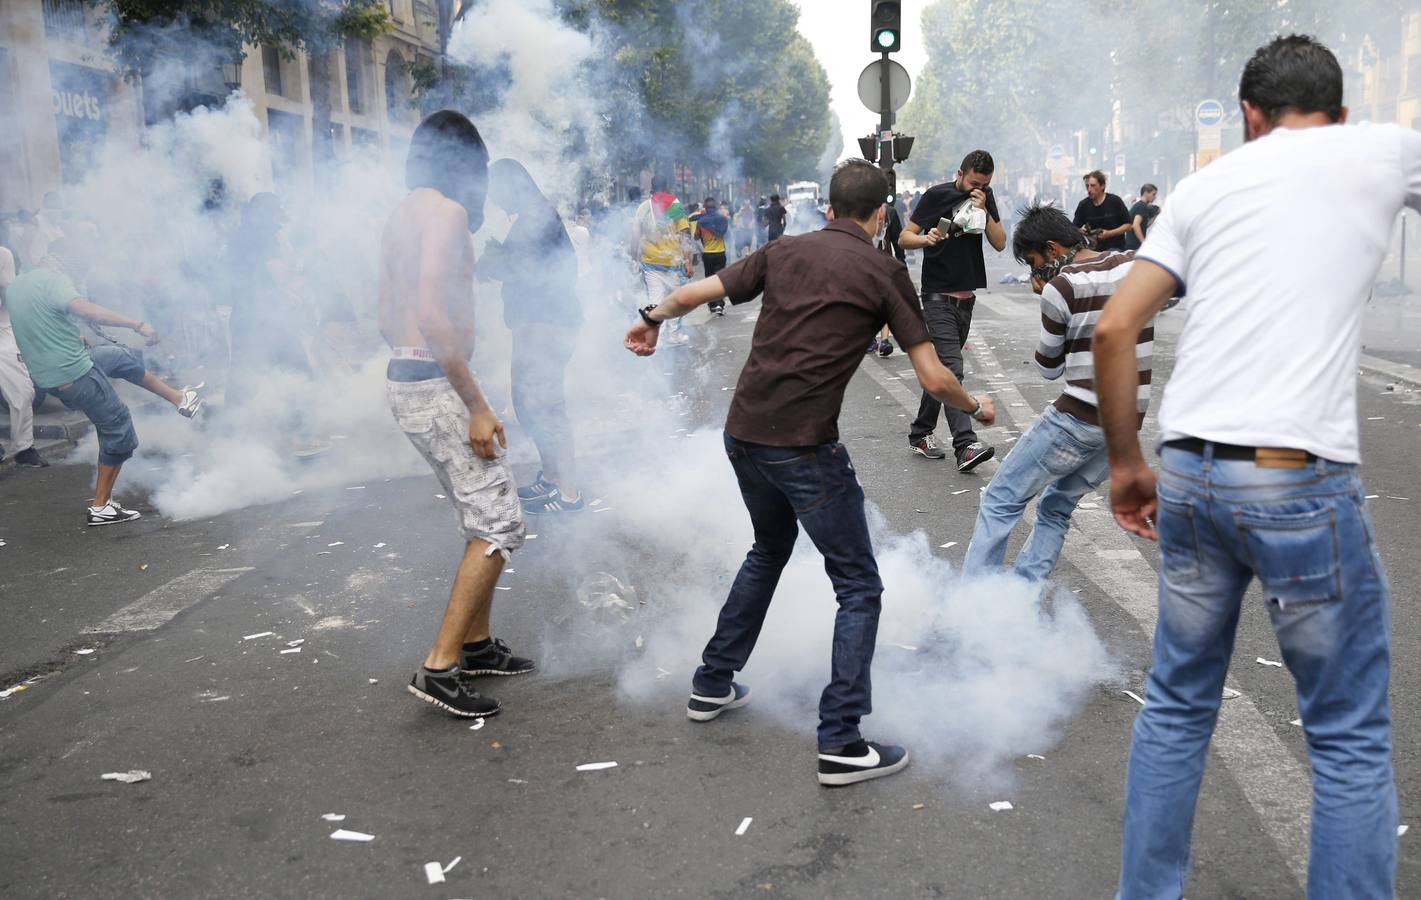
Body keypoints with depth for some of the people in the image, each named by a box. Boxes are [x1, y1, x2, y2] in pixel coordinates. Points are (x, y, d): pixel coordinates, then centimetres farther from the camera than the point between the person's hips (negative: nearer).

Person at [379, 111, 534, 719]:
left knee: (483, 518, 17)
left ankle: (477, 644, 26)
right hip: (437, 383, -10)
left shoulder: (400, 216, 17)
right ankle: (439, 668, -6)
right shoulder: (446, 211, -12)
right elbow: (432, 317, -22)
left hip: (403, 377, 10)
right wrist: (477, 405, -21)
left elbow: (388, 320, 20)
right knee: (498, 524, -7)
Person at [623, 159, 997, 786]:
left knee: (770, 550, 30)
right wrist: (976, 408, 17)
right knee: (859, 586, 6)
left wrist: (652, 320, 34)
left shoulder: (784, 251, 11)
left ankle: (712, 685, 37)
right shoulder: (884, 272, -1)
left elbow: (689, 296, 14)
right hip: (804, 446, -6)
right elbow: (933, 378, -3)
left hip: (743, 433, 6)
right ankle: (841, 743, 1)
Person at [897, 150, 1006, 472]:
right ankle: (965, 445, -23)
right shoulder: (936, 196, -7)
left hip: (966, 296, 6)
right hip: (938, 296, -6)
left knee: (942, 367, 11)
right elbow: (904, 237, -6)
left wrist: (984, 211, -12)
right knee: (952, 368, -15)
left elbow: (1000, 243, 2)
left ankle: (920, 434, 22)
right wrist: (927, 239, -27)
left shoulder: (986, 197, 8)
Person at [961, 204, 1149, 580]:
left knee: (1001, 499, 3)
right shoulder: (1135, 267, 7)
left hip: (1078, 418, -7)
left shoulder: (1060, 288, -12)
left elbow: (1050, 368, 0)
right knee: (1056, 507, 20)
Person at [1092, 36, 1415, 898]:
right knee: (1351, 738, 10)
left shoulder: (1206, 183, 14)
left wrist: (1127, 462, 15)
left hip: (1188, 475, 4)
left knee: (1178, 707, 18)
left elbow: (1113, 330, 8)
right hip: (1302, 481, -4)